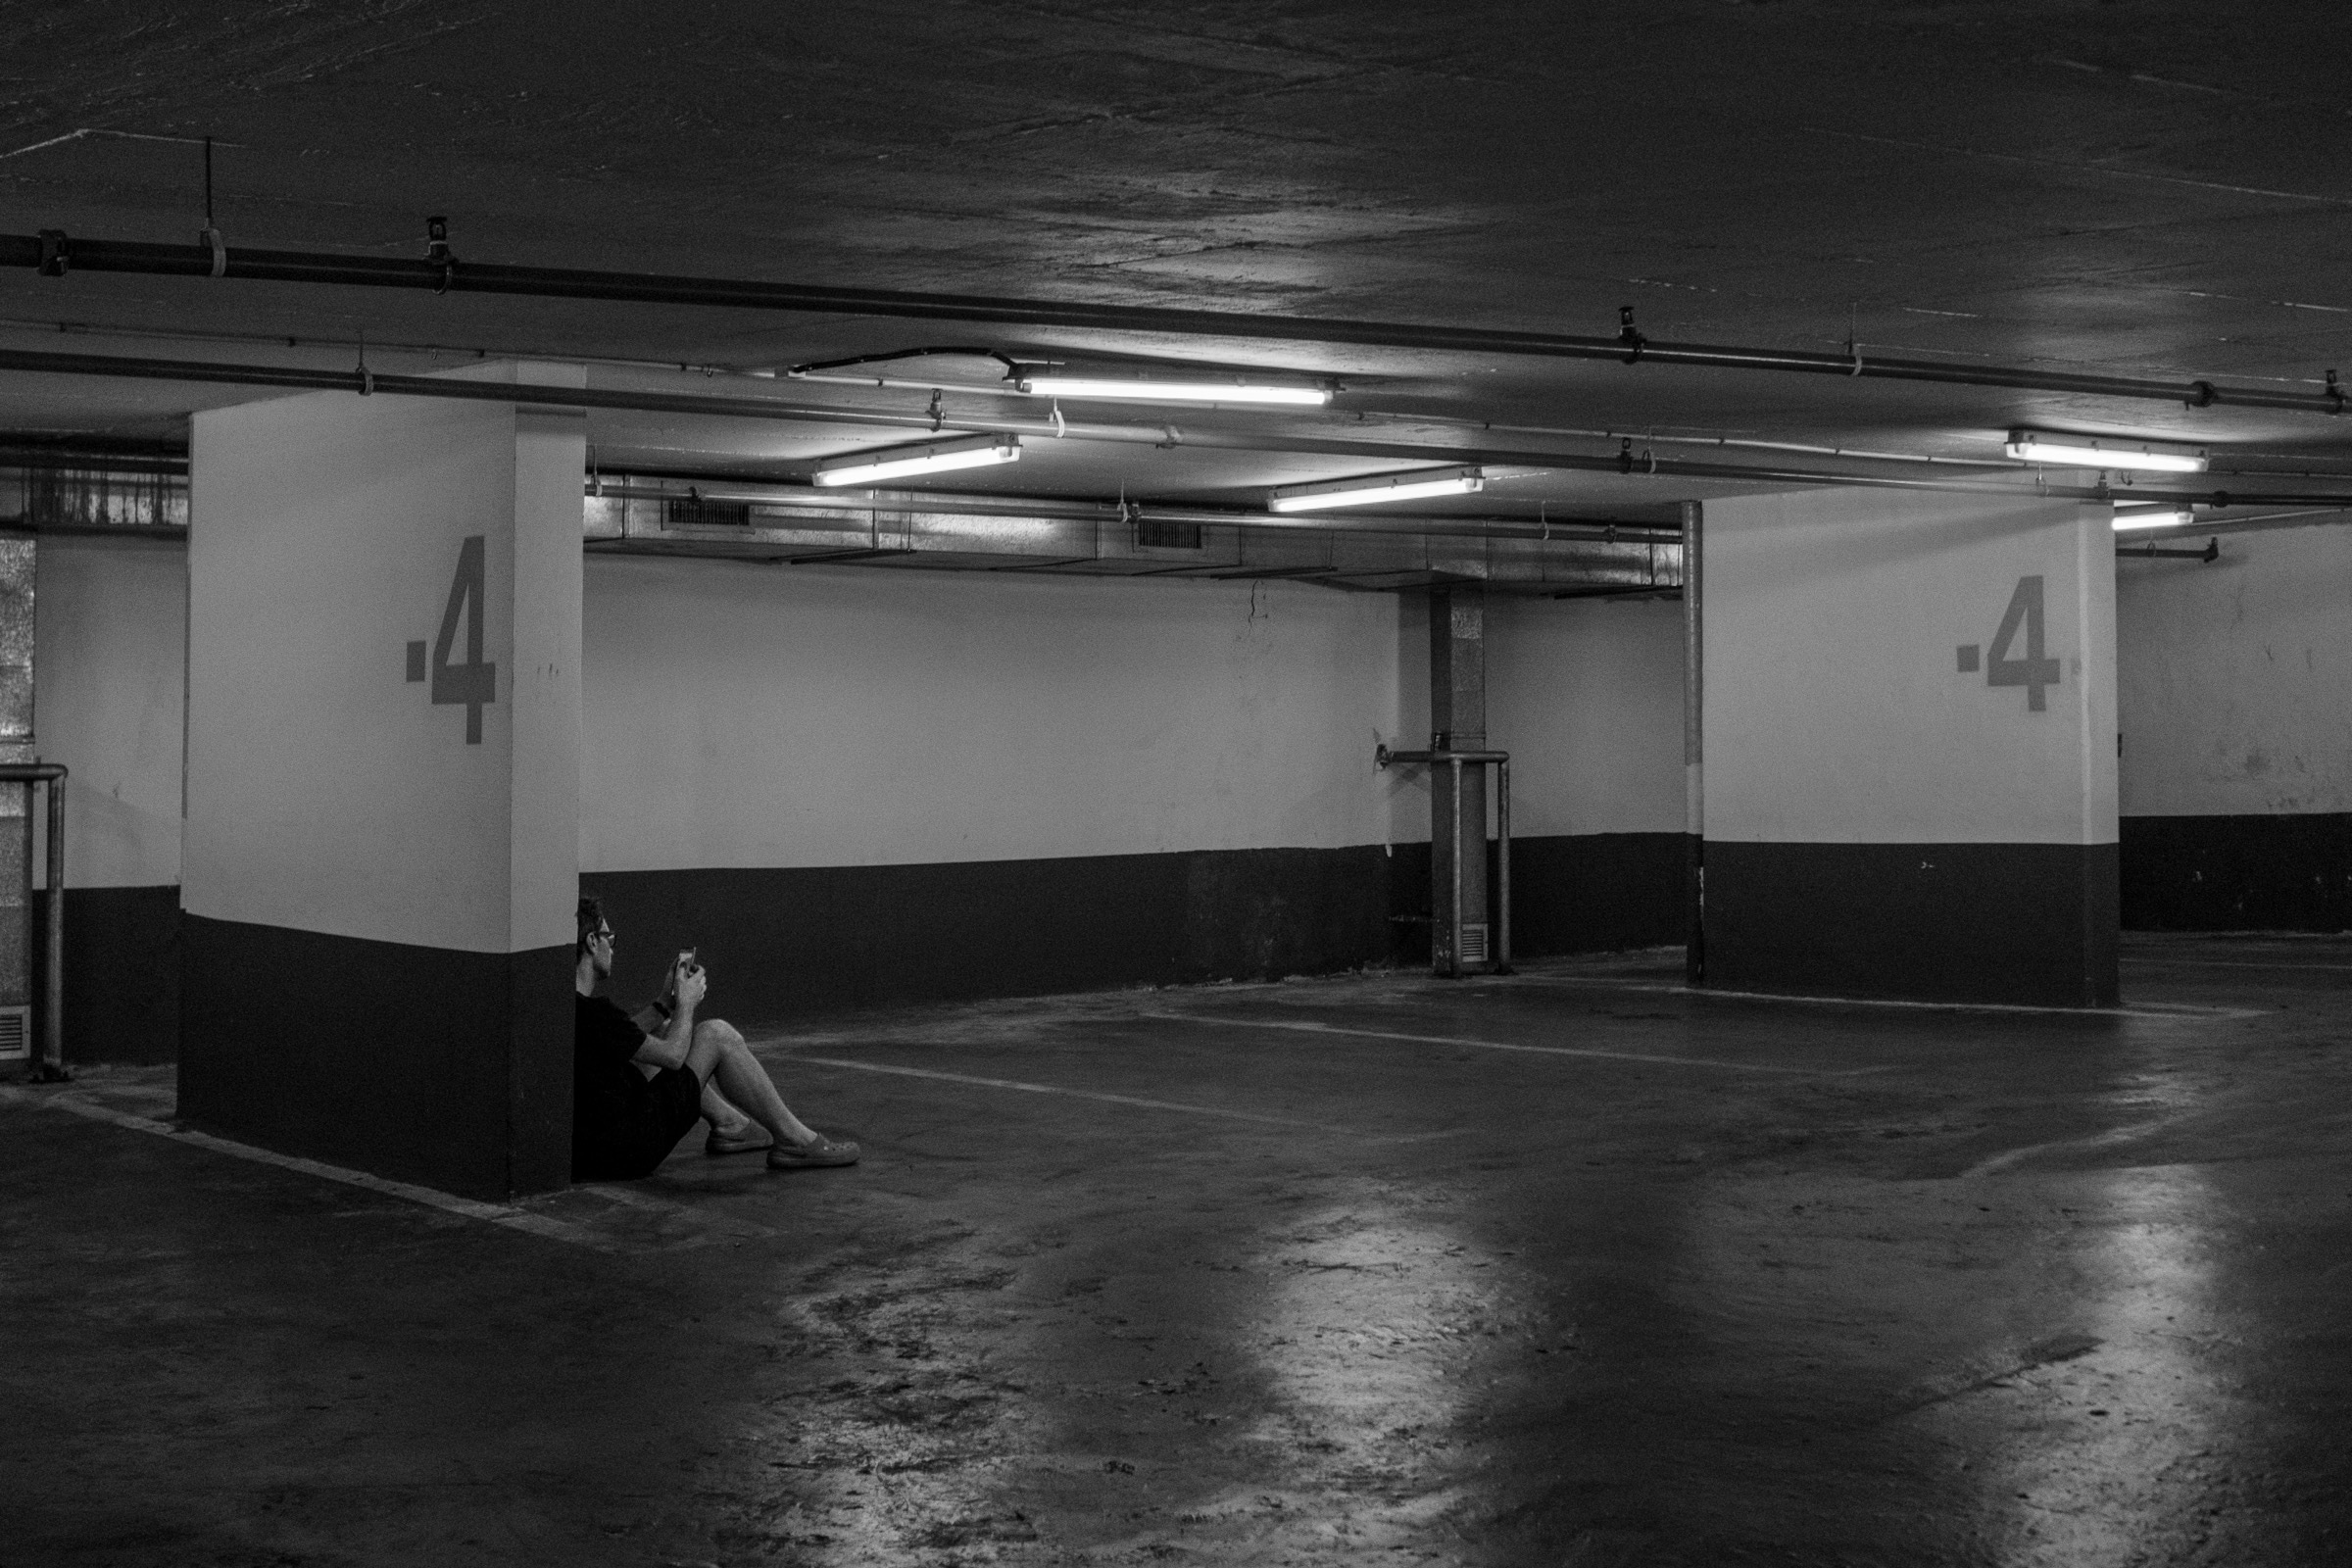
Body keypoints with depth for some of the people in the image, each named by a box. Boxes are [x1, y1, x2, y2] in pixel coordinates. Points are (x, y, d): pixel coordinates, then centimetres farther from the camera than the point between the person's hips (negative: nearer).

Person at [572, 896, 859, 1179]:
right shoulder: (588, 1012, -23)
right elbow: (672, 1055, -14)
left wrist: (667, 1003, 14)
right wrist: (686, 1002, 2)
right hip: (624, 1154, -10)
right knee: (716, 1034, -5)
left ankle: (730, 1124, 32)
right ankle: (796, 1142, 4)